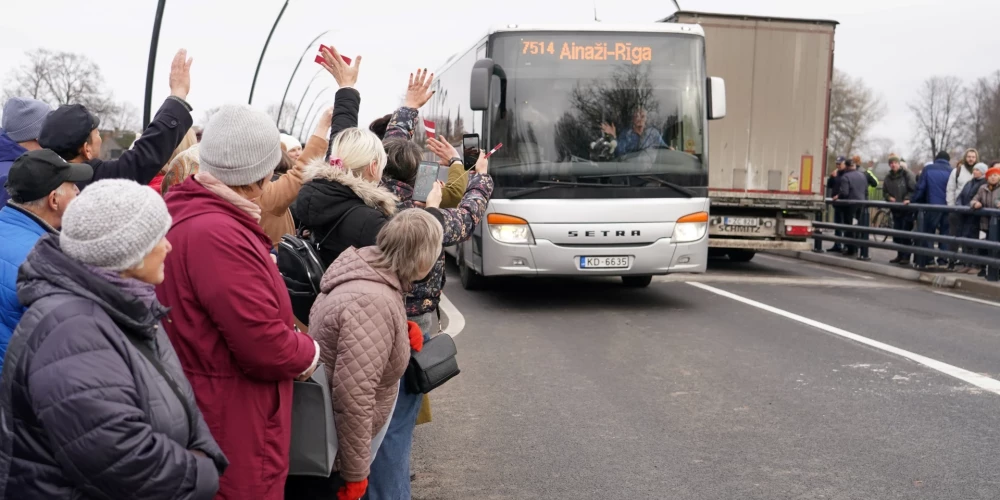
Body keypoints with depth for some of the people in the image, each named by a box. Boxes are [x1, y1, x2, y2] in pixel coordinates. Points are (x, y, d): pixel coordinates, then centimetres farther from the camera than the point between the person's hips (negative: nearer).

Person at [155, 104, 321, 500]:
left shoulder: (187, 212, 4)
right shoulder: (217, 234, -28)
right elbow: (266, 346, -28)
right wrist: (309, 355, -9)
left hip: (199, 409, 10)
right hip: (233, 428, -10)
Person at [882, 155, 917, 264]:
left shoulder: (907, 174, -7)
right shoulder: (888, 177, 11)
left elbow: (914, 189, -11)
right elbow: (885, 192, 17)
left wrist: (907, 199, -23)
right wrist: (889, 197, -3)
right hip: (895, 209, 6)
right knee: (896, 234, 9)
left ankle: (906, 257, -2)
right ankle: (900, 255, 19)